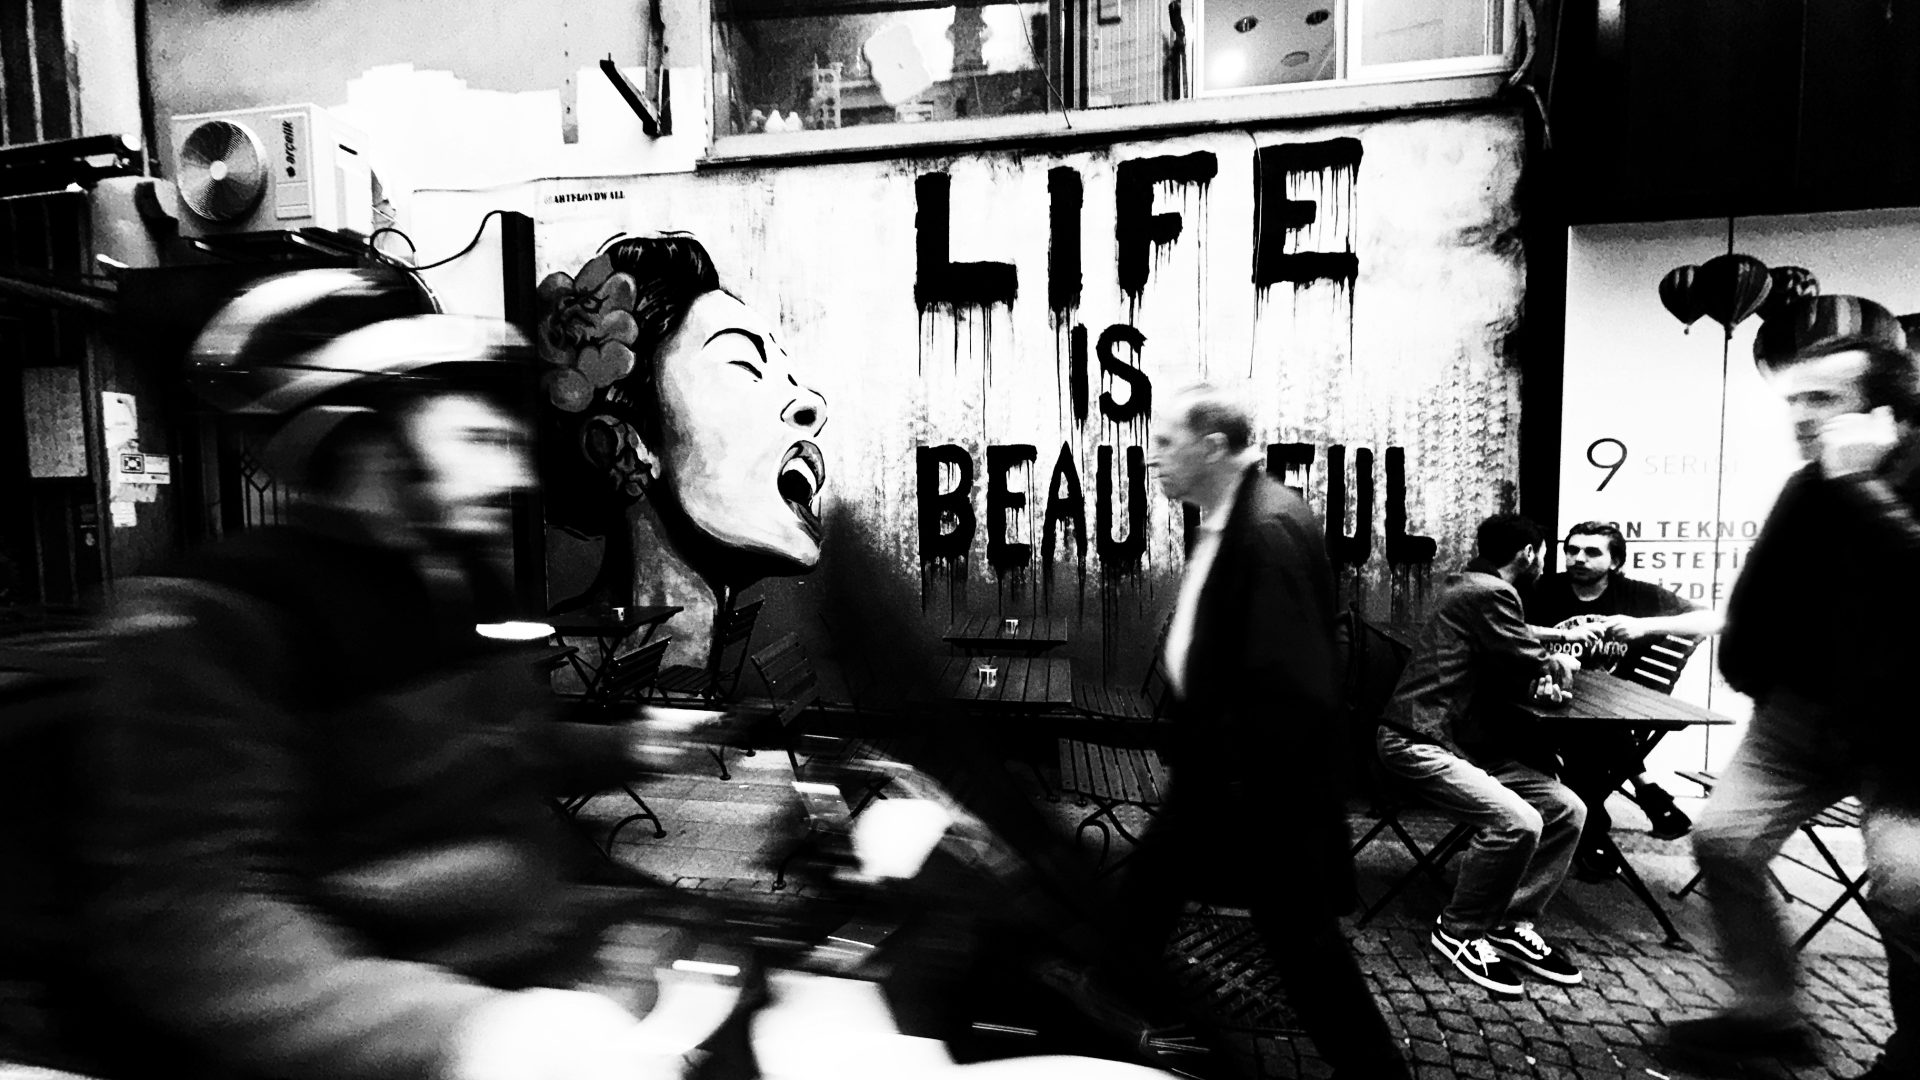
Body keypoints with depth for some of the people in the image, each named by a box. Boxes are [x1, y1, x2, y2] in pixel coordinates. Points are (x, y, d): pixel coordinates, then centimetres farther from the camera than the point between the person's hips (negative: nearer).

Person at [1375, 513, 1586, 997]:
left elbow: (1513, 673, 22)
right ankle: (1460, 932, -4)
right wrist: (1559, 666, 10)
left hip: (1468, 742, 10)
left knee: (1567, 809, 2)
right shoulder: (1490, 593, -13)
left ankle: (1515, 925, 9)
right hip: (1419, 743, -10)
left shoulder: (1476, 587, 19)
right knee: (1517, 823, -25)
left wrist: (1543, 669, 2)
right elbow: (1539, 666, -12)